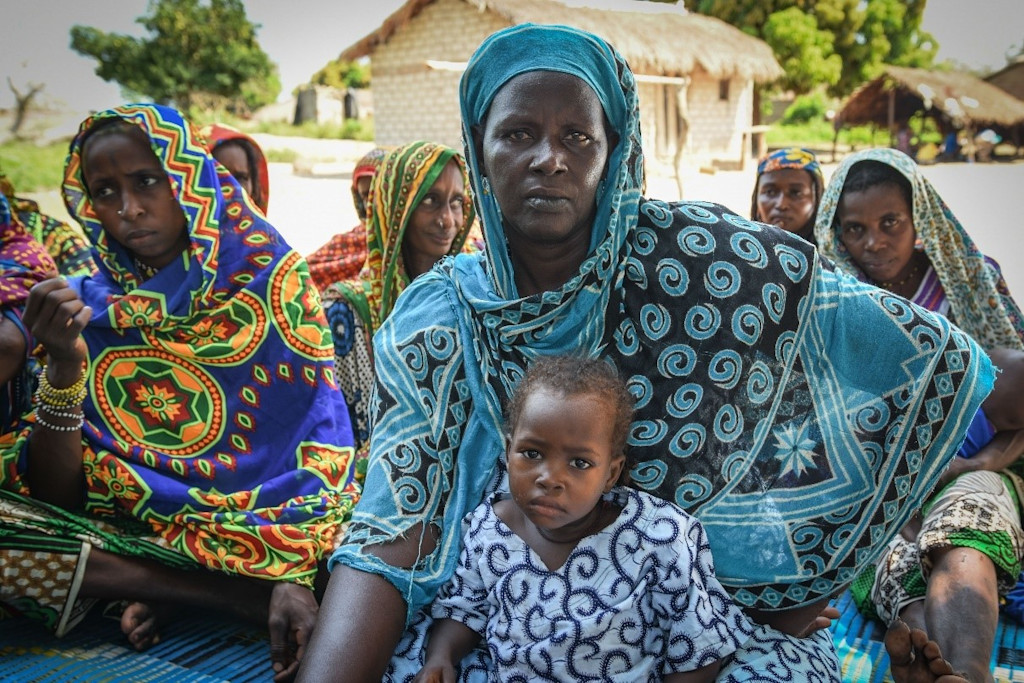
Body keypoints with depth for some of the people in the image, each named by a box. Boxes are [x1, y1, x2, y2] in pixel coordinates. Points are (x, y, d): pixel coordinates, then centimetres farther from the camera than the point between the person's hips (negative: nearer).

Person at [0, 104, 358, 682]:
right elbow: (56, 496, -4)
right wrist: (65, 366, -20)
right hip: (127, 533, 2)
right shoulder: (91, 307, 2)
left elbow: (324, 440, -9)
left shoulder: (270, 277, -3)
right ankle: (246, 596, -18)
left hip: (266, 528, -2)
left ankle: (166, 593, -11)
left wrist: (296, 574, -24)